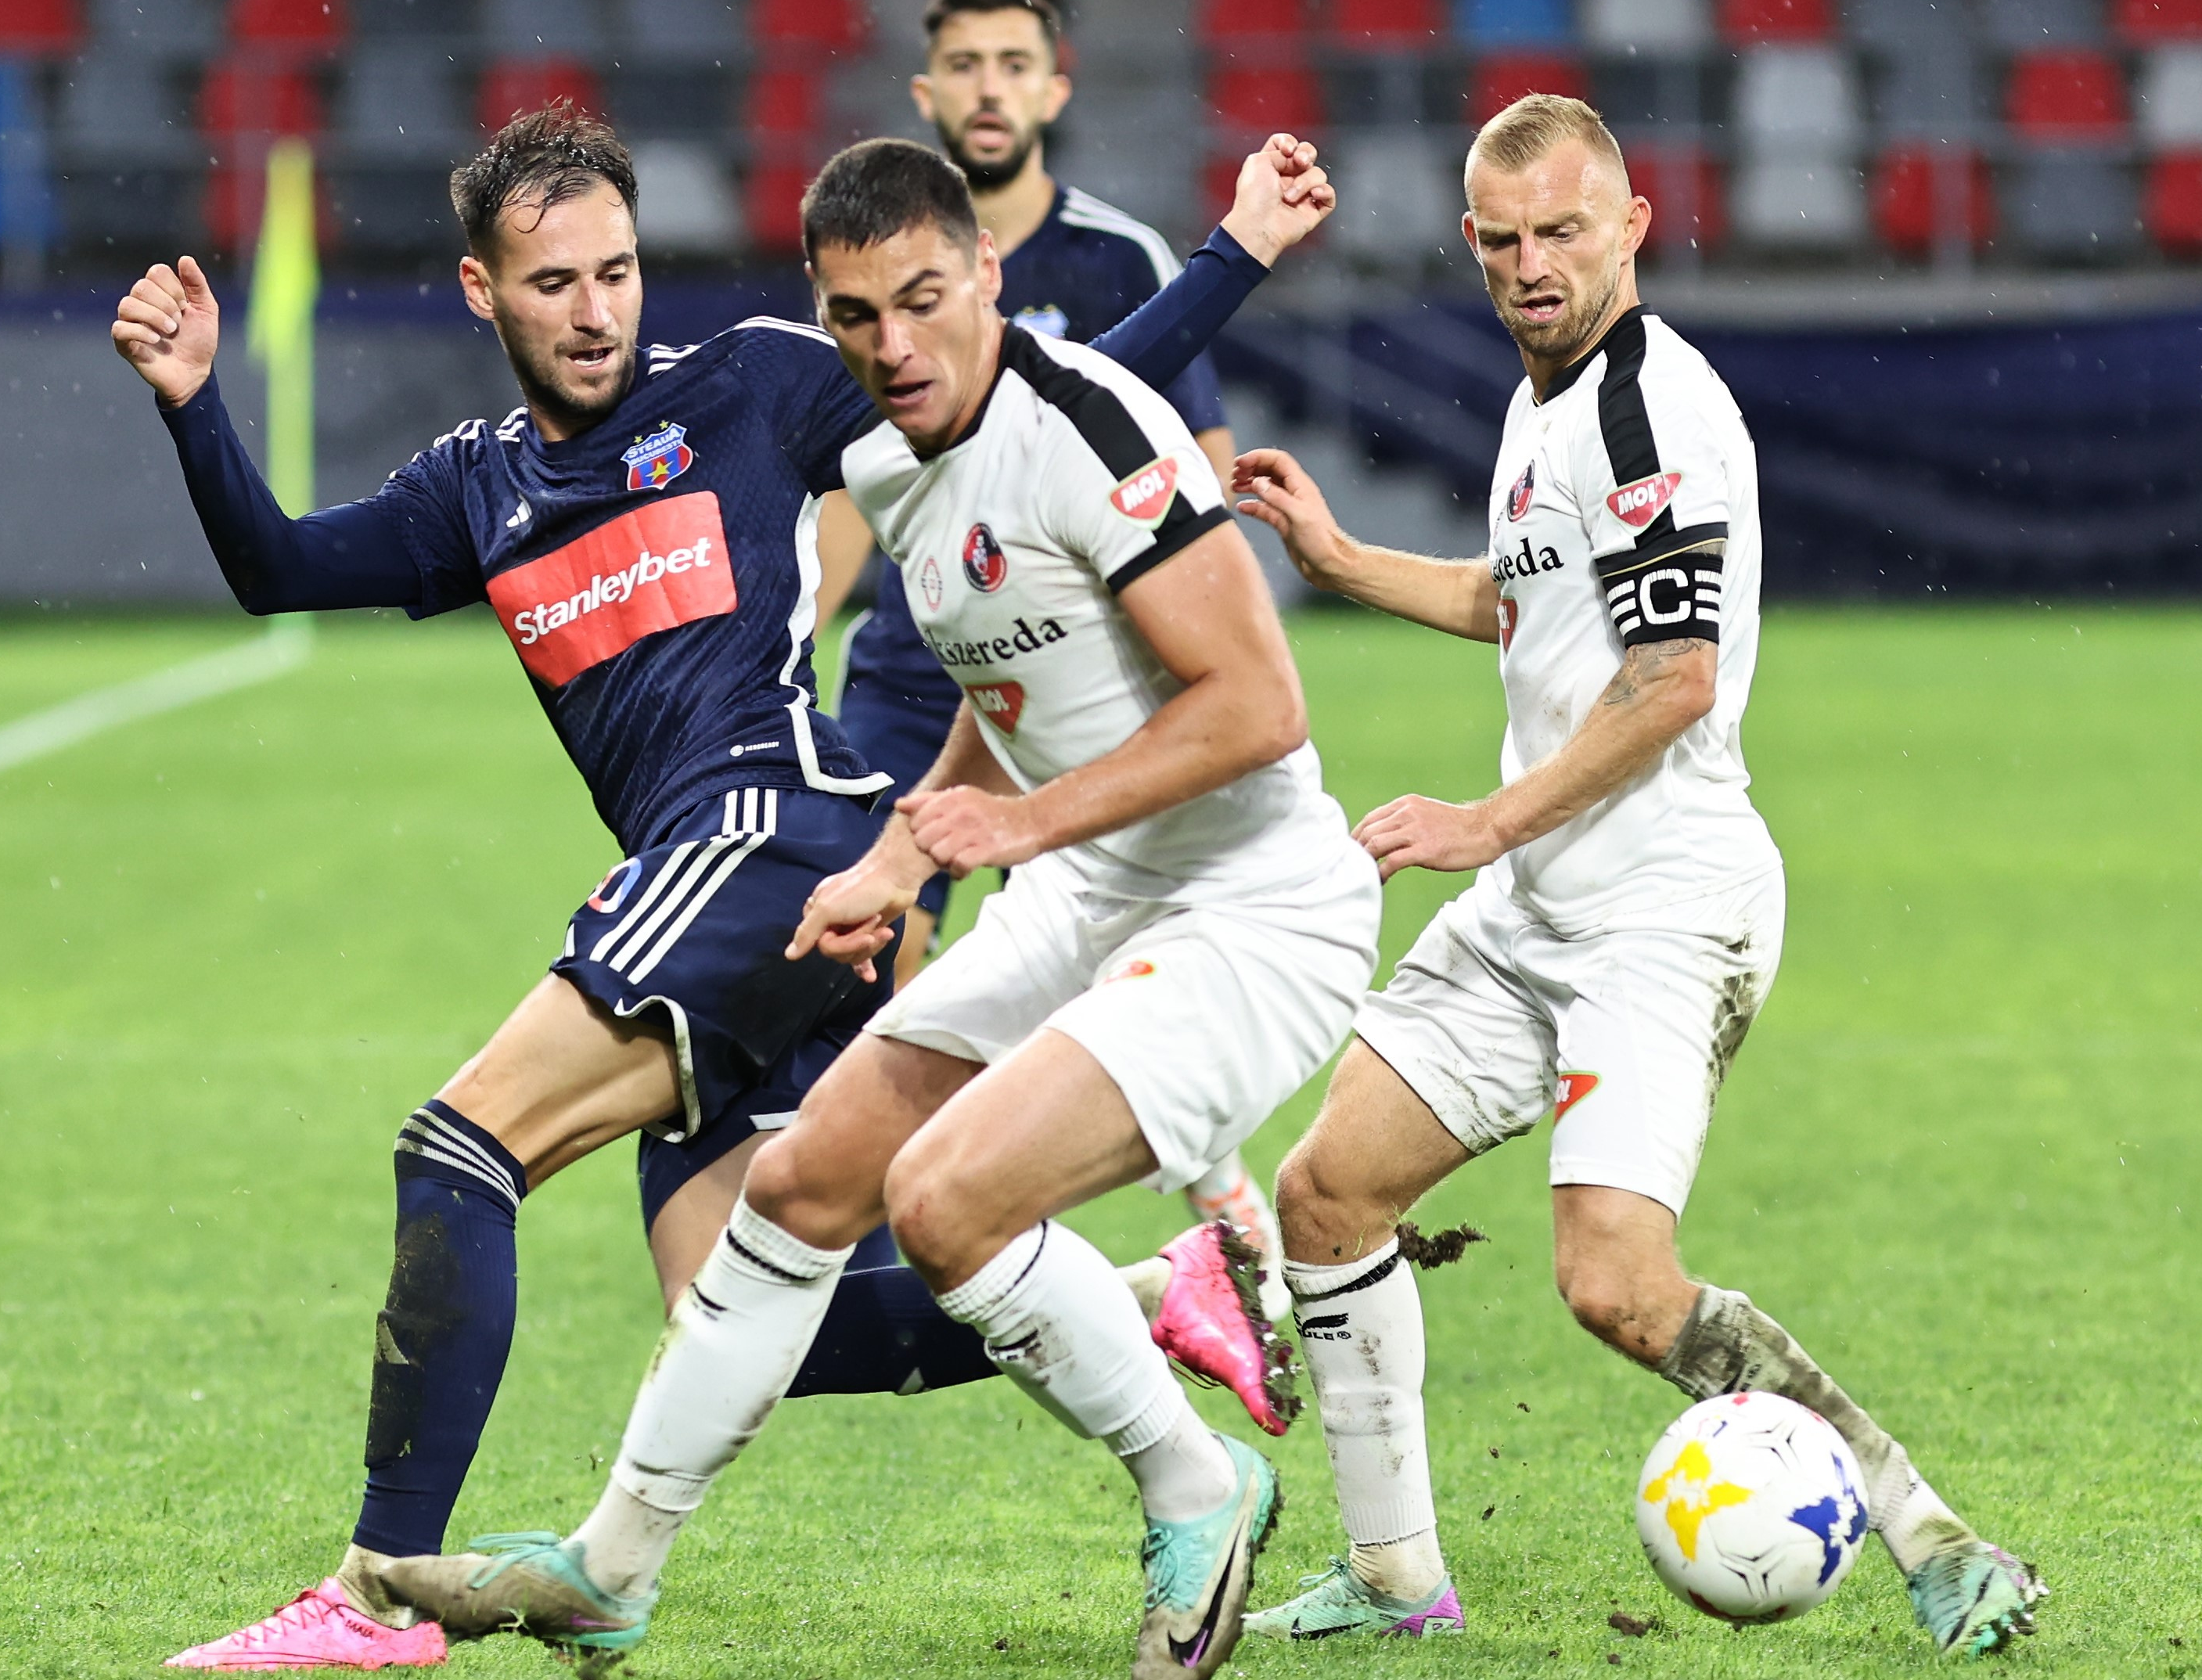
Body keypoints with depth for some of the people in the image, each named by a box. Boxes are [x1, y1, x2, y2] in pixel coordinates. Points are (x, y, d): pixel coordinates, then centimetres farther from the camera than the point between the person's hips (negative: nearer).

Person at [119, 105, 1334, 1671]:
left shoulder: (754, 386, 7)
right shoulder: (482, 489, 23)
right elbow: (277, 569, 13)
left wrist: (1239, 254, 5)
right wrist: (193, 405, -4)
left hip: (777, 819, -8)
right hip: (699, 881, 8)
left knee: (461, 1147, -17)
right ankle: (1143, 1302, 6)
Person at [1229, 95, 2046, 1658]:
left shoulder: (1646, 401, -16)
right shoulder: (1550, 395, 15)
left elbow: (1674, 678, -22)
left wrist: (1491, 823, -16)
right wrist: (1340, 556, 30)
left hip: (1666, 909, -10)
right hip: (1537, 911, 10)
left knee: (1619, 1286, -21)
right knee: (1327, 1191, 9)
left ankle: (1941, 1548, -13)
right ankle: (1396, 1576, 18)